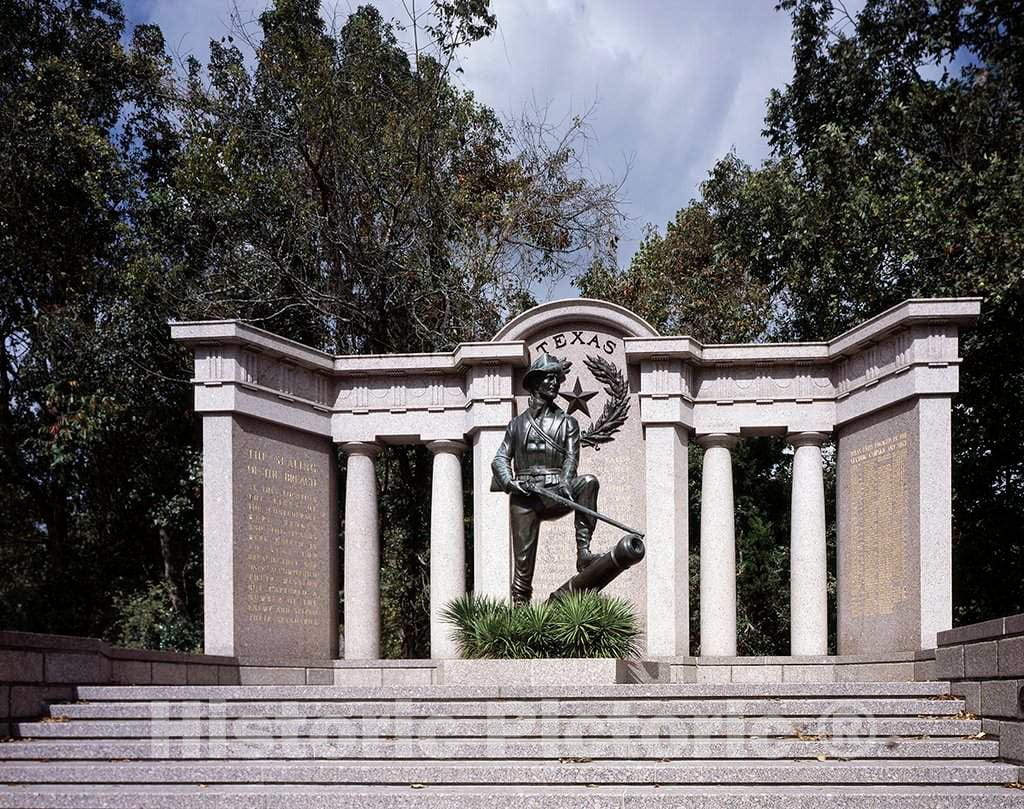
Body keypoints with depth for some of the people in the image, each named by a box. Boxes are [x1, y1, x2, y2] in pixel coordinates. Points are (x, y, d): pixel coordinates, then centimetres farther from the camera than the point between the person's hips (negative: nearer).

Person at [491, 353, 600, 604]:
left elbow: (571, 457, 0)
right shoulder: (518, 424, 18)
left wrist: (565, 482, -20)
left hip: (555, 495, 0)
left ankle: (583, 552, -35)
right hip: (524, 496, 0)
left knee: (588, 482, -30)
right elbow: (500, 458, 13)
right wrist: (508, 480, -9)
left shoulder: (567, 423, 15)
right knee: (523, 561, -8)